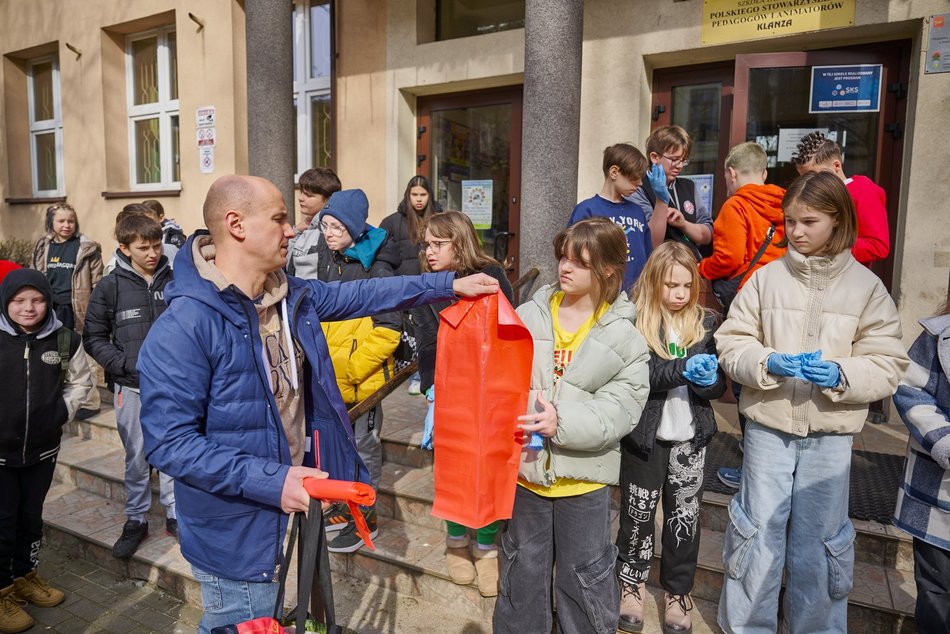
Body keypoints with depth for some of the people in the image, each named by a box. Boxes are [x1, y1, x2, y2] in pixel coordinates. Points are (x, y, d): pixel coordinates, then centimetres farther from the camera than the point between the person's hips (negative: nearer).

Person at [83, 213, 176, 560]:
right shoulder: (111, 286, -3)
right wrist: (126, 365, -10)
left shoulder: (175, 281, -4)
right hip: (132, 388, 0)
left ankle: (175, 514, 27)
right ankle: (136, 519, 29)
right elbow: (94, 337, 1)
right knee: (137, 457, 13)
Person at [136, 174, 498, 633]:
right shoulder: (182, 328, -24)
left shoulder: (293, 297, 0)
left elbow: (362, 295, 11)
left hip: (296, 516, 8)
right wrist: (271, 481, -30)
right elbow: (169, 442, -25)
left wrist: (449, 284, 11)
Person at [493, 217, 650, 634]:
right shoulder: (527, 317, -2)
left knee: (585, 576, 17)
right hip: (525, 466, 2)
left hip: (584, 476, -2)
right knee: (521, 569, 21)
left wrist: (563, 423, -26)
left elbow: (621, 409, -14)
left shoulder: (623, 338, -6)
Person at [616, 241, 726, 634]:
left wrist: (707, 379, -19)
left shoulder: (706, 322, 3)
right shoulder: (635, 322, -8)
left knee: (685, 518, 13)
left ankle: (677, 593, 32)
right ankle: (632, 583, 34)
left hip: (690, 438, 3)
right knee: (638, 514, 12)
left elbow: (719, 384, 3)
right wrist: (683, 369, -29)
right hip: (645, 436, -2)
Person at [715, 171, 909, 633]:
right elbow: (731, 344, -2)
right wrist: (768, 362, -19)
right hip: (767, 424, 0)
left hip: (831, 433, 0)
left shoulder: (866, 286, -2)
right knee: (757, 531, 10)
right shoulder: (766, 277, -1)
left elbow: (888, 365, -2)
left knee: (819, 541, 13)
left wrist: (840, 375, -19)